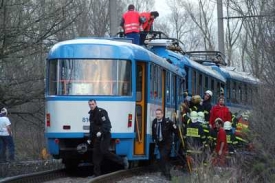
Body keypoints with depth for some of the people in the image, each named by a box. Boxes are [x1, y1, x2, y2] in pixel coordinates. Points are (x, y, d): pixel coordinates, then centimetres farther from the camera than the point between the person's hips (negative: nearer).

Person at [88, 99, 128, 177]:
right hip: (97, 137, 9)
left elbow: (106, 124, -22)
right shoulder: (91, 114, 17)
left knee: (104, 151, -21)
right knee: (96, 153, 3)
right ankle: (97, 174, 6)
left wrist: (101, 132, -36)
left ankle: (122, 161, -11)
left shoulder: (101, 112, -12)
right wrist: (90, 138, 24)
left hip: (105, 135, -9)